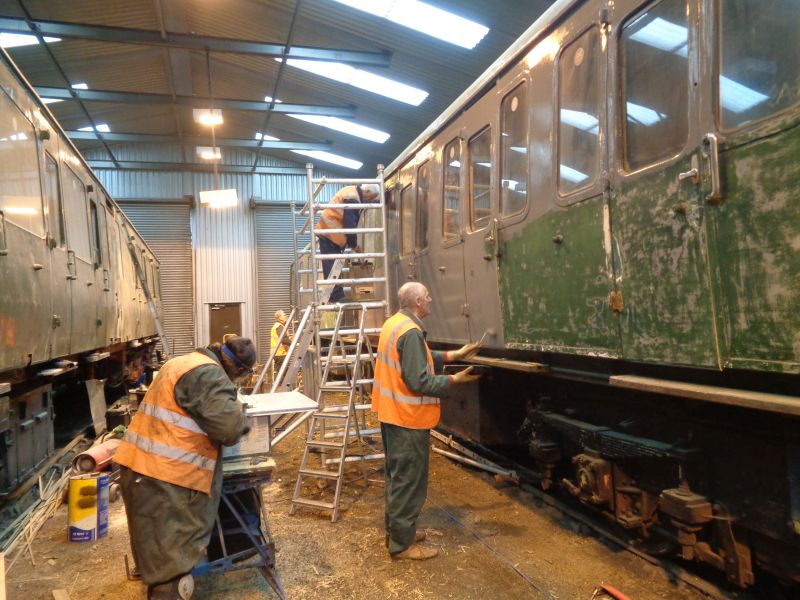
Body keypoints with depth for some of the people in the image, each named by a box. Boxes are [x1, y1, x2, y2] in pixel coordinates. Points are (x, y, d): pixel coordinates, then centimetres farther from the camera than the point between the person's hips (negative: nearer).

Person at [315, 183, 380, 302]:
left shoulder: (352, 192, 13)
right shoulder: (352, 199, -19)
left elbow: (350, 222, 20)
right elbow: (349, 225, -19)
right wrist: (354, 244, -9)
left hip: (327, 232, 10)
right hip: (330, 233, -10)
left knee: (333, 267, 12)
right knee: (333, 267, -8)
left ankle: (337, 296, 18)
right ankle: (336, 297, -6)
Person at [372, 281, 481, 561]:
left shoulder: (394, 323, 8)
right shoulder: (411, 333, -23)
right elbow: (419, 382, -25)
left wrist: (455, 355, 13)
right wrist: (455, 379, -14)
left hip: (391, 414, 10)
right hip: (408, 418, -10)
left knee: (397, 476, 21)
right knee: (409, 481, 3)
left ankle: (397, 530, 35)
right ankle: (402, 544, 16)